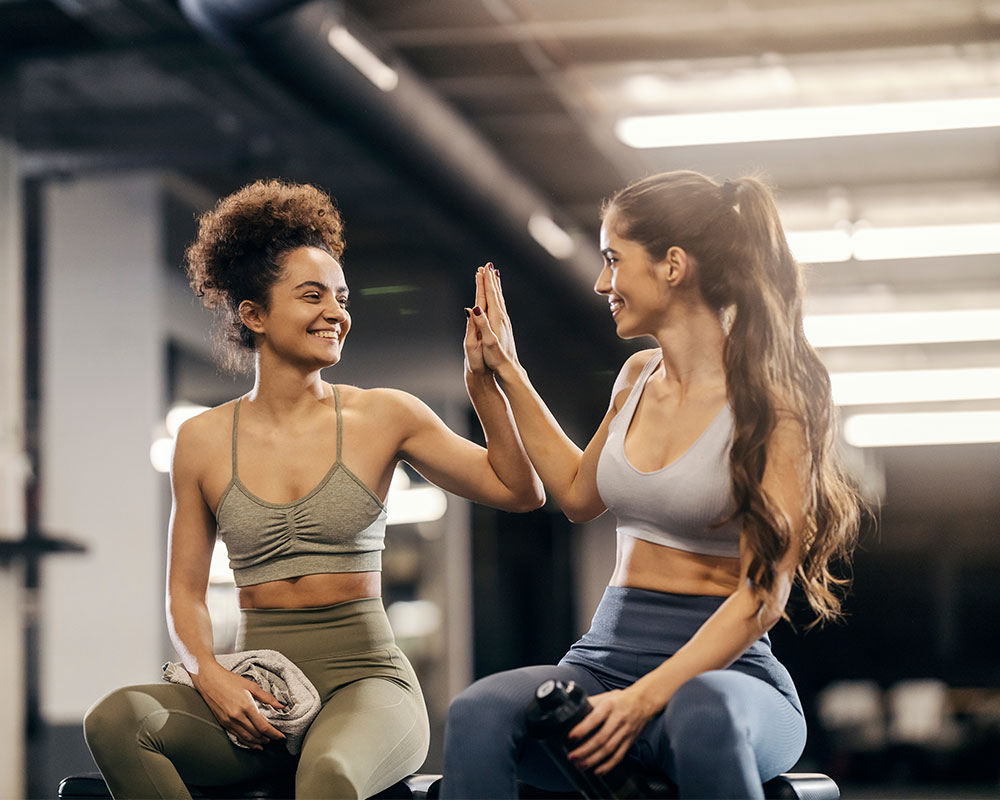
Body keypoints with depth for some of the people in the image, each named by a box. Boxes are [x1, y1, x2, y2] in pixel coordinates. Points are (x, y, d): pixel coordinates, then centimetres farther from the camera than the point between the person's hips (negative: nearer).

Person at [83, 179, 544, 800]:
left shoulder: (383, 417, 5)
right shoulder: (205, 439, 9)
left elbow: (520, 491, 5)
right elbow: (186, 590, 12)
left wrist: (483, 379, -7)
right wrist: (208, 673, -8)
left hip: (364, 676, -2)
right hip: (258, 690, 2)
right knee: (116, 719, -28)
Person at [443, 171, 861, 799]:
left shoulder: (769, 403, -7)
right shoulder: (639, 377, 15)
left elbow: (764, 593, -14)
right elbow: (580, 494, 33)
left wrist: (647, 698, -25)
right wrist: (508, 372, 31)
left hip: (724, 670, -5)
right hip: (608, 654, 5)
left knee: (705, 714, -43)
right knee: (478, 715, -29)